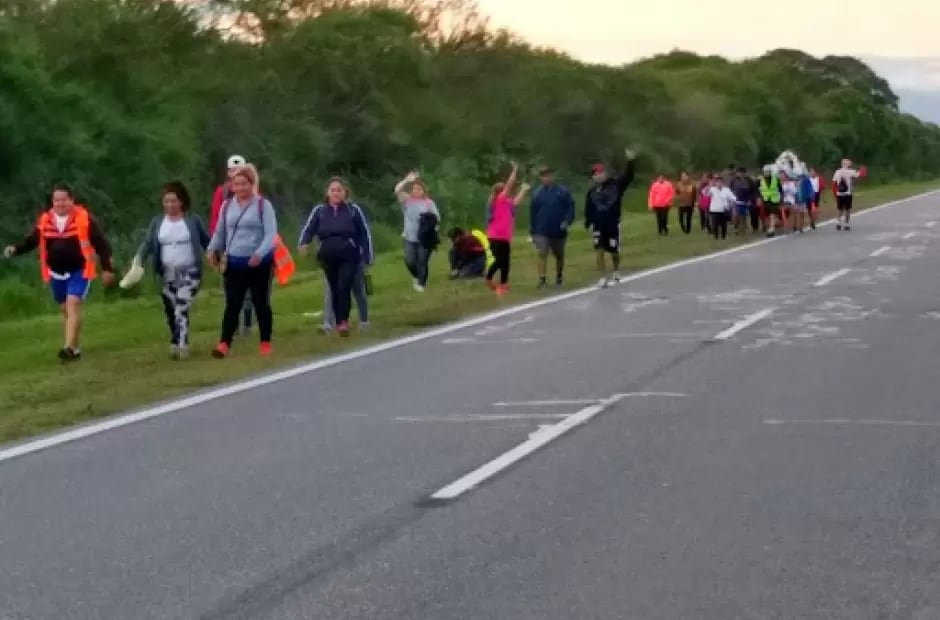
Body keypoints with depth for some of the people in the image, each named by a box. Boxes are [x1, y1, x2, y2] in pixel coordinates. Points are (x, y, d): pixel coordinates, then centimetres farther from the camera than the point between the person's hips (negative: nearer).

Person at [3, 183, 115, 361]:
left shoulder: (84, 219, -11)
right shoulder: (44, 221, -1)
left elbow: (101, 244, -7)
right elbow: (32, 240, 7)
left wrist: (107, 268, -8)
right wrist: (15, 249, -13)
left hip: (79, 271, -5)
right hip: (56, 273, 5)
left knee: (73, 305, -19)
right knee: (65, 310, 13)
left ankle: (68, 348, -25)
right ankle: (75, 348, 26)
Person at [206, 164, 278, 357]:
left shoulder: (263, 205, -6)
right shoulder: (226, 206, 7)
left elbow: (271, 233, -14)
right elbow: (219, 232, 15)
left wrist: (260, 253, -28)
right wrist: (212, 249, -4)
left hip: (259, 263, -3)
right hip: (234, 263, 3)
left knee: (261, 303, 8)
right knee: (232, 305, -1)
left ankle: (265, 343, 19)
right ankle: (224, 344, -6)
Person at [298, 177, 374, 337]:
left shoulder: (353, 209, 0)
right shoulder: (319, 210, 3)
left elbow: (365, 234, 3)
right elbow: (308, 229, -3)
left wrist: (368, 258, 1)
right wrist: (304, 243, -25)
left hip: (349, 257, -3)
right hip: (328, 258, 3)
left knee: (344, 287, -17)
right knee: (334, 290, 8)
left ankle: (344, 321, -21)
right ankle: (340, 322, 17)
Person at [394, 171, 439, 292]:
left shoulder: (428, 202, 1)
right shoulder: (407, 201, 5)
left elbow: (437, 217, 2)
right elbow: (397, 191, -8)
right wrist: (407, 180, -16)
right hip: (410, 237, 2)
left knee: (422, 262, 0)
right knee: (409, 261, -3)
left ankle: (421, 283, 15)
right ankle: (416, 276, 28)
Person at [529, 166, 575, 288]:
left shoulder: (562, 192, -3)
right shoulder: (538, 193, 2)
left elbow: (570, 207, -3)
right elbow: (533, 213, 7)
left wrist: (567, 221, -19)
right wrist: (532, 231, 6)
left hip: (558, 231, 0)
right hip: (542, 231, 0)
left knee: (559, 255, 15)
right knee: (542, 254, -15)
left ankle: (559, 278, 33)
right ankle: (542, 279, -18)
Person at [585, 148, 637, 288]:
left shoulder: (615, 185, -5)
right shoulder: (592, 192, 2)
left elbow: (628, 177, -14)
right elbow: (588, 210, 5)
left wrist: (630, 162, -26)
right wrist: (588, 224, -3)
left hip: (613, 224, -1)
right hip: (598, 225, 1)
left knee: (614, 251, 10)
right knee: (599, 251, -10)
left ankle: (615, 271, 37)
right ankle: (605, 277, -4)